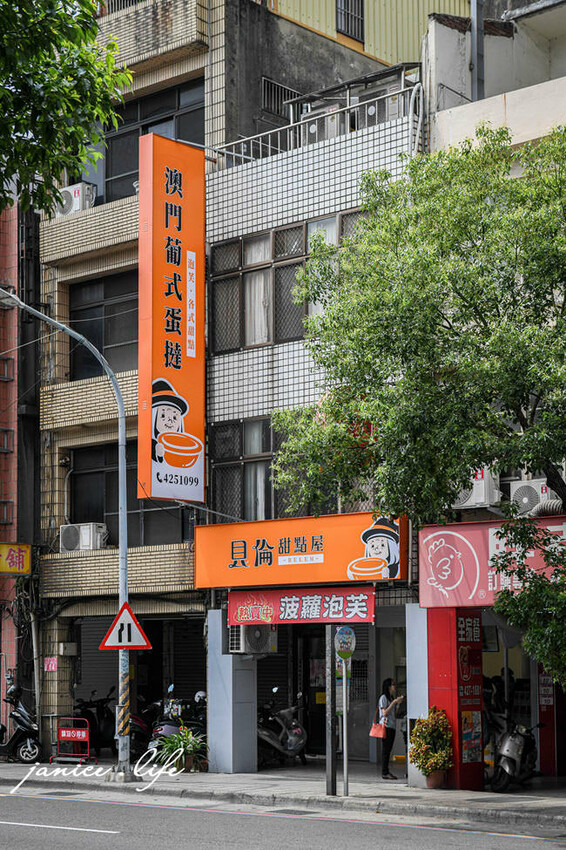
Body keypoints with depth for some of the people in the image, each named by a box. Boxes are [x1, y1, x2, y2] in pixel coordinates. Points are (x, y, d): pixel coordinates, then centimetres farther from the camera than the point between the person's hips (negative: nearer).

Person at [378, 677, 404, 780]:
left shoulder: (392, 698, 18)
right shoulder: (383, 697, -7)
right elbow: (385, 713, -14)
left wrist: (398, 703, 6)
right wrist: (394, 702, -15)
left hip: (392, 726, 8)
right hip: (386, 726, -8)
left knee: (388, 750, 8)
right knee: (385, 749, -8)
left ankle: (387, 771, 10)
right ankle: (385, 772, -7)